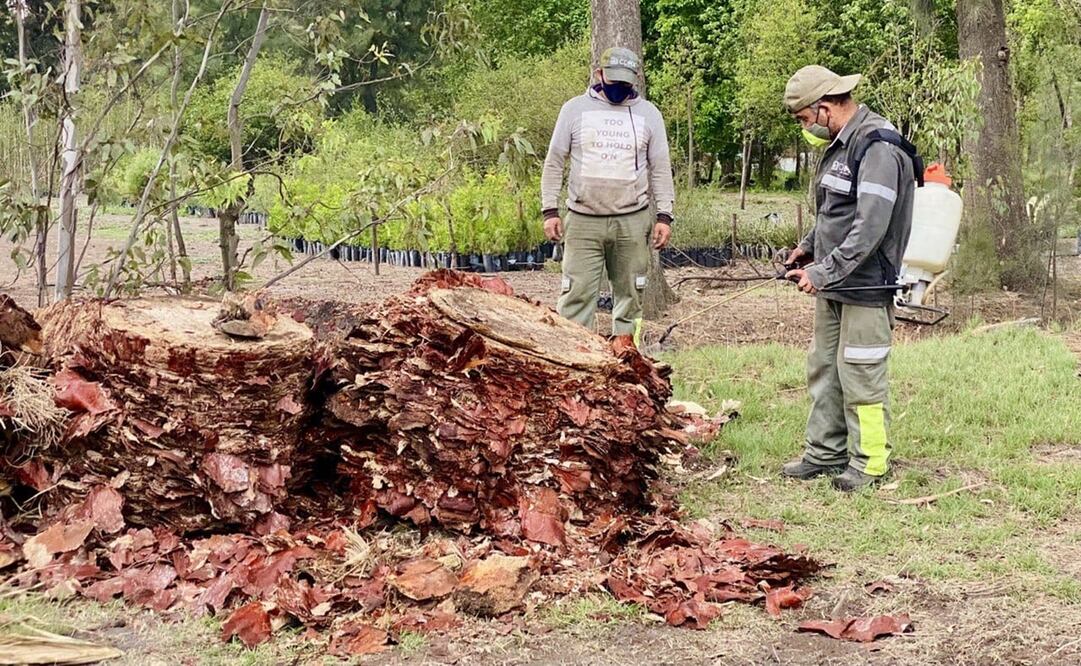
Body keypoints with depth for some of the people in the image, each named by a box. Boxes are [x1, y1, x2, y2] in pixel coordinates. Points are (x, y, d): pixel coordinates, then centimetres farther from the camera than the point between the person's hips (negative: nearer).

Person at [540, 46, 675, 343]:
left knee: (629, 296, 8)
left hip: (632, 222, 1)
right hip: (583, 221, -1)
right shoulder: (575, 109, 3)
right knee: (576, 295, -6)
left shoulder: (648, 113, 6)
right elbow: (554, 163, 5)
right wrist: (550, 210, -1)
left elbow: (660, 169, 8)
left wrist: (664, 216, 1)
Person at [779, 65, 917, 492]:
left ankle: (870, 463, 9)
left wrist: (824, 272, -25)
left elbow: (870, 228, -25)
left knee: (860, 375, -3)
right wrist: (810, 246, 14)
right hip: (832, 284, 10)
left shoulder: (879, 149, -19)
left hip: (866, 284, -10)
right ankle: (825, 453, 26)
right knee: (824, 369, 15)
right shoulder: (840, 144, 13)